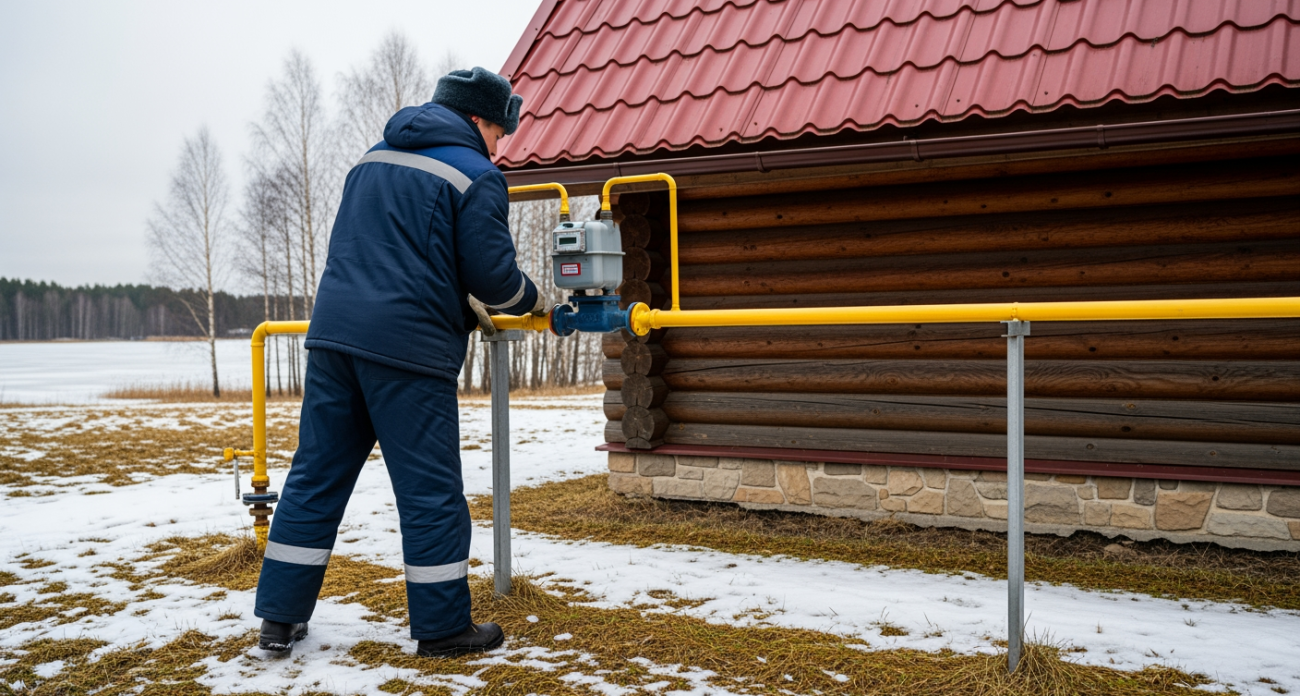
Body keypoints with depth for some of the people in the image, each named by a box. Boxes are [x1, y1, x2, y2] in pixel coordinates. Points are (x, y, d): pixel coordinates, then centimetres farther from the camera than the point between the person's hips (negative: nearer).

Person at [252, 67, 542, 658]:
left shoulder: (374, 158, 21)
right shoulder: (476, 176, -2)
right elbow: (493, 274, -6)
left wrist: (460, 305, 28)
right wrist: (531, 299, 16)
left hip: (334, 333, 7)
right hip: (408, 346, -7)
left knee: (316, 477, 12)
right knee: (430, 492, 2)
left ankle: (280, 618, 18)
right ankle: (443, 627, 12)